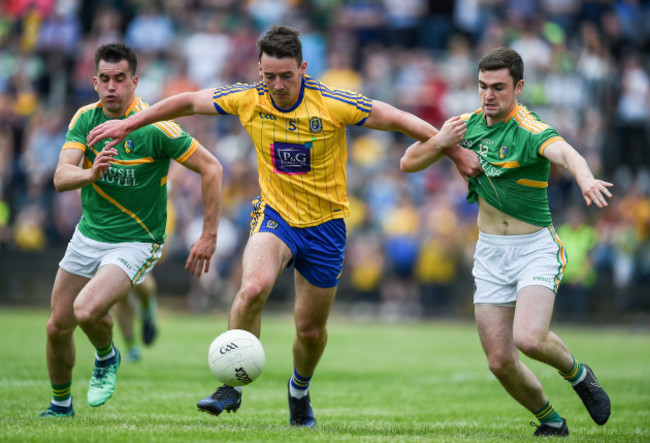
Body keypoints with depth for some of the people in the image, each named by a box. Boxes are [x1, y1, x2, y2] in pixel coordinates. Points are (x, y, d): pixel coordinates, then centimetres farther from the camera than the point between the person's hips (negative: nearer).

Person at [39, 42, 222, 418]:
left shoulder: (155, 126, -18)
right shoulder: (85, 118, -4)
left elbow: (211, 168, -13)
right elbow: (61, 177, -14)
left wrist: (209, 237, -13)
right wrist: (92, 173, -38)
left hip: (135, 242, -5)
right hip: (88, 235, 5)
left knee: (87, 311, -27)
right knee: (58, 327, 8)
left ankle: (107, 358, 8)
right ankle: (61, 406, 33)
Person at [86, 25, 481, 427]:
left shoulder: (332, 105, -19)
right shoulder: (248, 100, -10)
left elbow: (398, 119, -13)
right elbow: (189, 102, 4)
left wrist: (456, 151, -12)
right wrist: (129, 124, 8)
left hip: (325, 224, -1)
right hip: (275, 215, 1)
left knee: (311, 329, 9)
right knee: (253, 288, -29)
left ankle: (300, 393, 40)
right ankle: (232, 385, -15)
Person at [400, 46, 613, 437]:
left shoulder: (532, 132, -18)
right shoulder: (465, 125, 2)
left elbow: (565, 153, -40)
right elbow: (408, 163, 7)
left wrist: (585, 178, -63)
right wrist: (440, 142, -14)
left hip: (536, 247, -5)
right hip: (490, 253, 5)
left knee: (529, 338, -26)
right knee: (500, 361, 0)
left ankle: (577, 372, 8)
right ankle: (552, 421, 25)